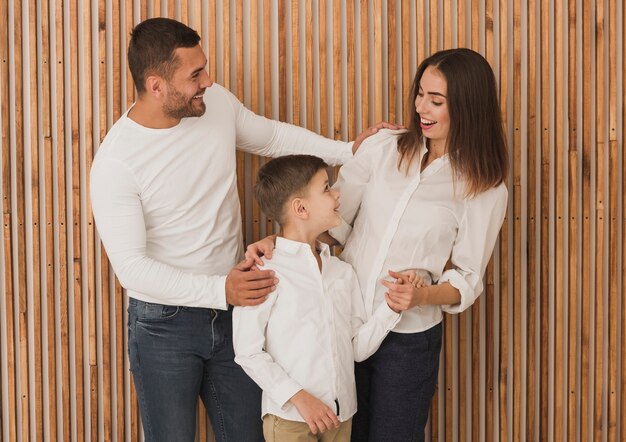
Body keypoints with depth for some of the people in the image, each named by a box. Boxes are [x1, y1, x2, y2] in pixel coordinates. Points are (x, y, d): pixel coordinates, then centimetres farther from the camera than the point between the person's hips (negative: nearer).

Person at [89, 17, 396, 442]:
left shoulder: (216, 101, -6)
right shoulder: (114, 163, -21)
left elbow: (272, 136, 15)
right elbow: (131, 266, -23)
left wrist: (348, 150, 9)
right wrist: (220, 290, -32)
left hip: (233, 309, 5)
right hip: (164, 325, -5)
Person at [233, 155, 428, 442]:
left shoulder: (343, 272, 10)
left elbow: (358, 348, 9)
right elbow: (248, 352, -10)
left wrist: (392, 307, -3)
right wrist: (298, 397, -14)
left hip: (340, 415, 5)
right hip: (290, 418, -5)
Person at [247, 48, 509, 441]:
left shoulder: (485, 190, -8)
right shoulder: (383, 148, -2)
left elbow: (467, 279, -6)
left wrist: (422, 295, -25)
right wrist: (278, 241, -17)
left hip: (409, 339, -3)